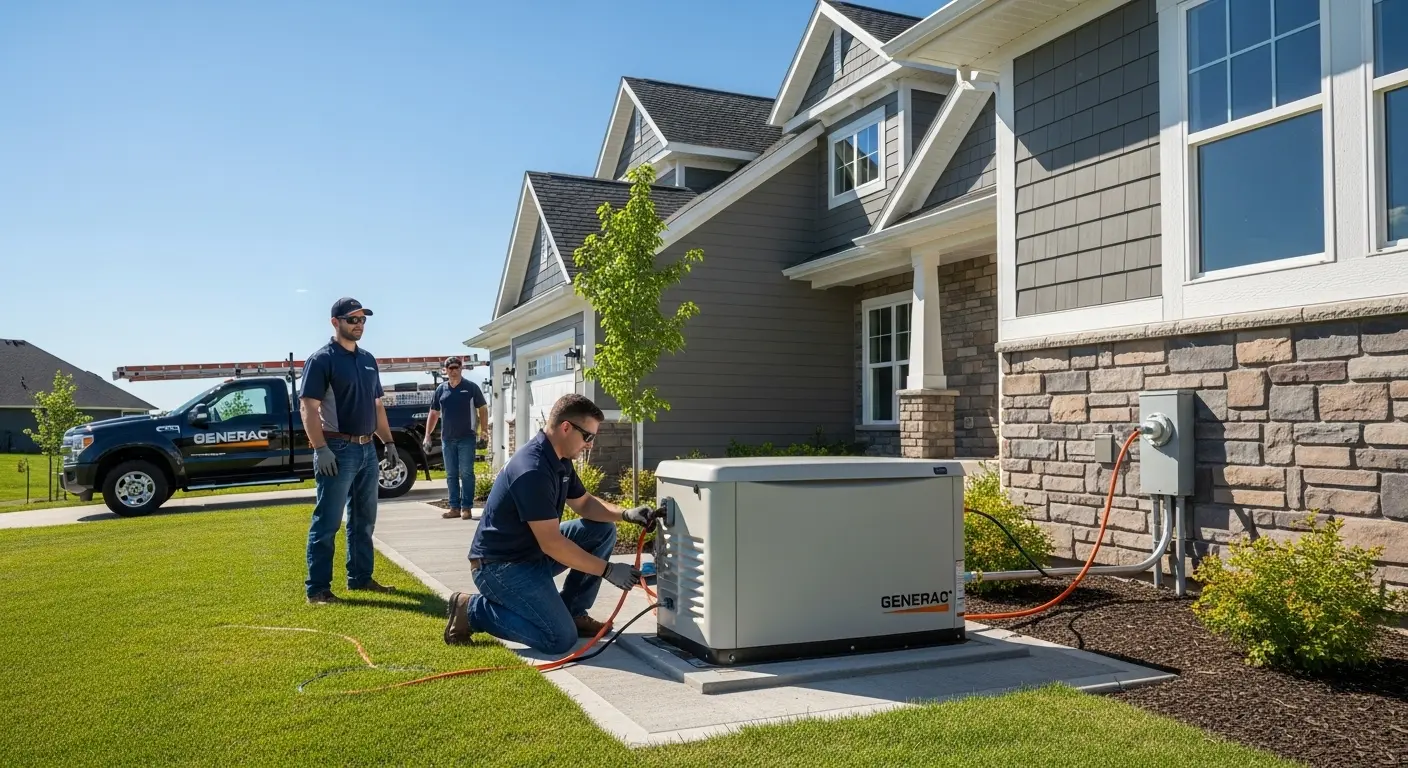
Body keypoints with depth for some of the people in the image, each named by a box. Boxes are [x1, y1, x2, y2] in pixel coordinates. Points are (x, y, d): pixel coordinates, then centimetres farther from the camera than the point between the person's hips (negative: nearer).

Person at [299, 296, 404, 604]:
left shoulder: (368, 360, 15)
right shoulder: (322, 359, -8)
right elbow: (308, 407, -14)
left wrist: (389, 443, 15)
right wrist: (321, 449, -22)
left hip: (367, 449, 8)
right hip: (338, 450, -8)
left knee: (363, 520, 14)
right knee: (327, 522, -5)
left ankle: (360, 578, 24)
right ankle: (317, 588, -1)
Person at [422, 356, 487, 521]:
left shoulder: (471, 387, -1)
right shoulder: (441, 390, 9)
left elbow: (483, 409, 2)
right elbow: (434, 414, 13)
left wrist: (483, 431, -7)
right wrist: (427, 436, 6)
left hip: (467, 438, -4)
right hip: (447, 438, 4)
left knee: (466, 473, -5)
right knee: (451, 475, 7)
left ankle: (466, 507, -2)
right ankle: (454, 507, 13)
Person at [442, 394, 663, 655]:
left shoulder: (560, 460, 3)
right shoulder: (532, 470, -28)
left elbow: (584, 503, 16)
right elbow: (552, 544, -27)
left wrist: (627, 514, -3)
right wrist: (608, 570, -22)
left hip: (534, 551, 10)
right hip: (501, 566, -10)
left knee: (603, 530, 3)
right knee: (561, 638, -16)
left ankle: (571, 612, 11)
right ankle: (472, 610, -3)